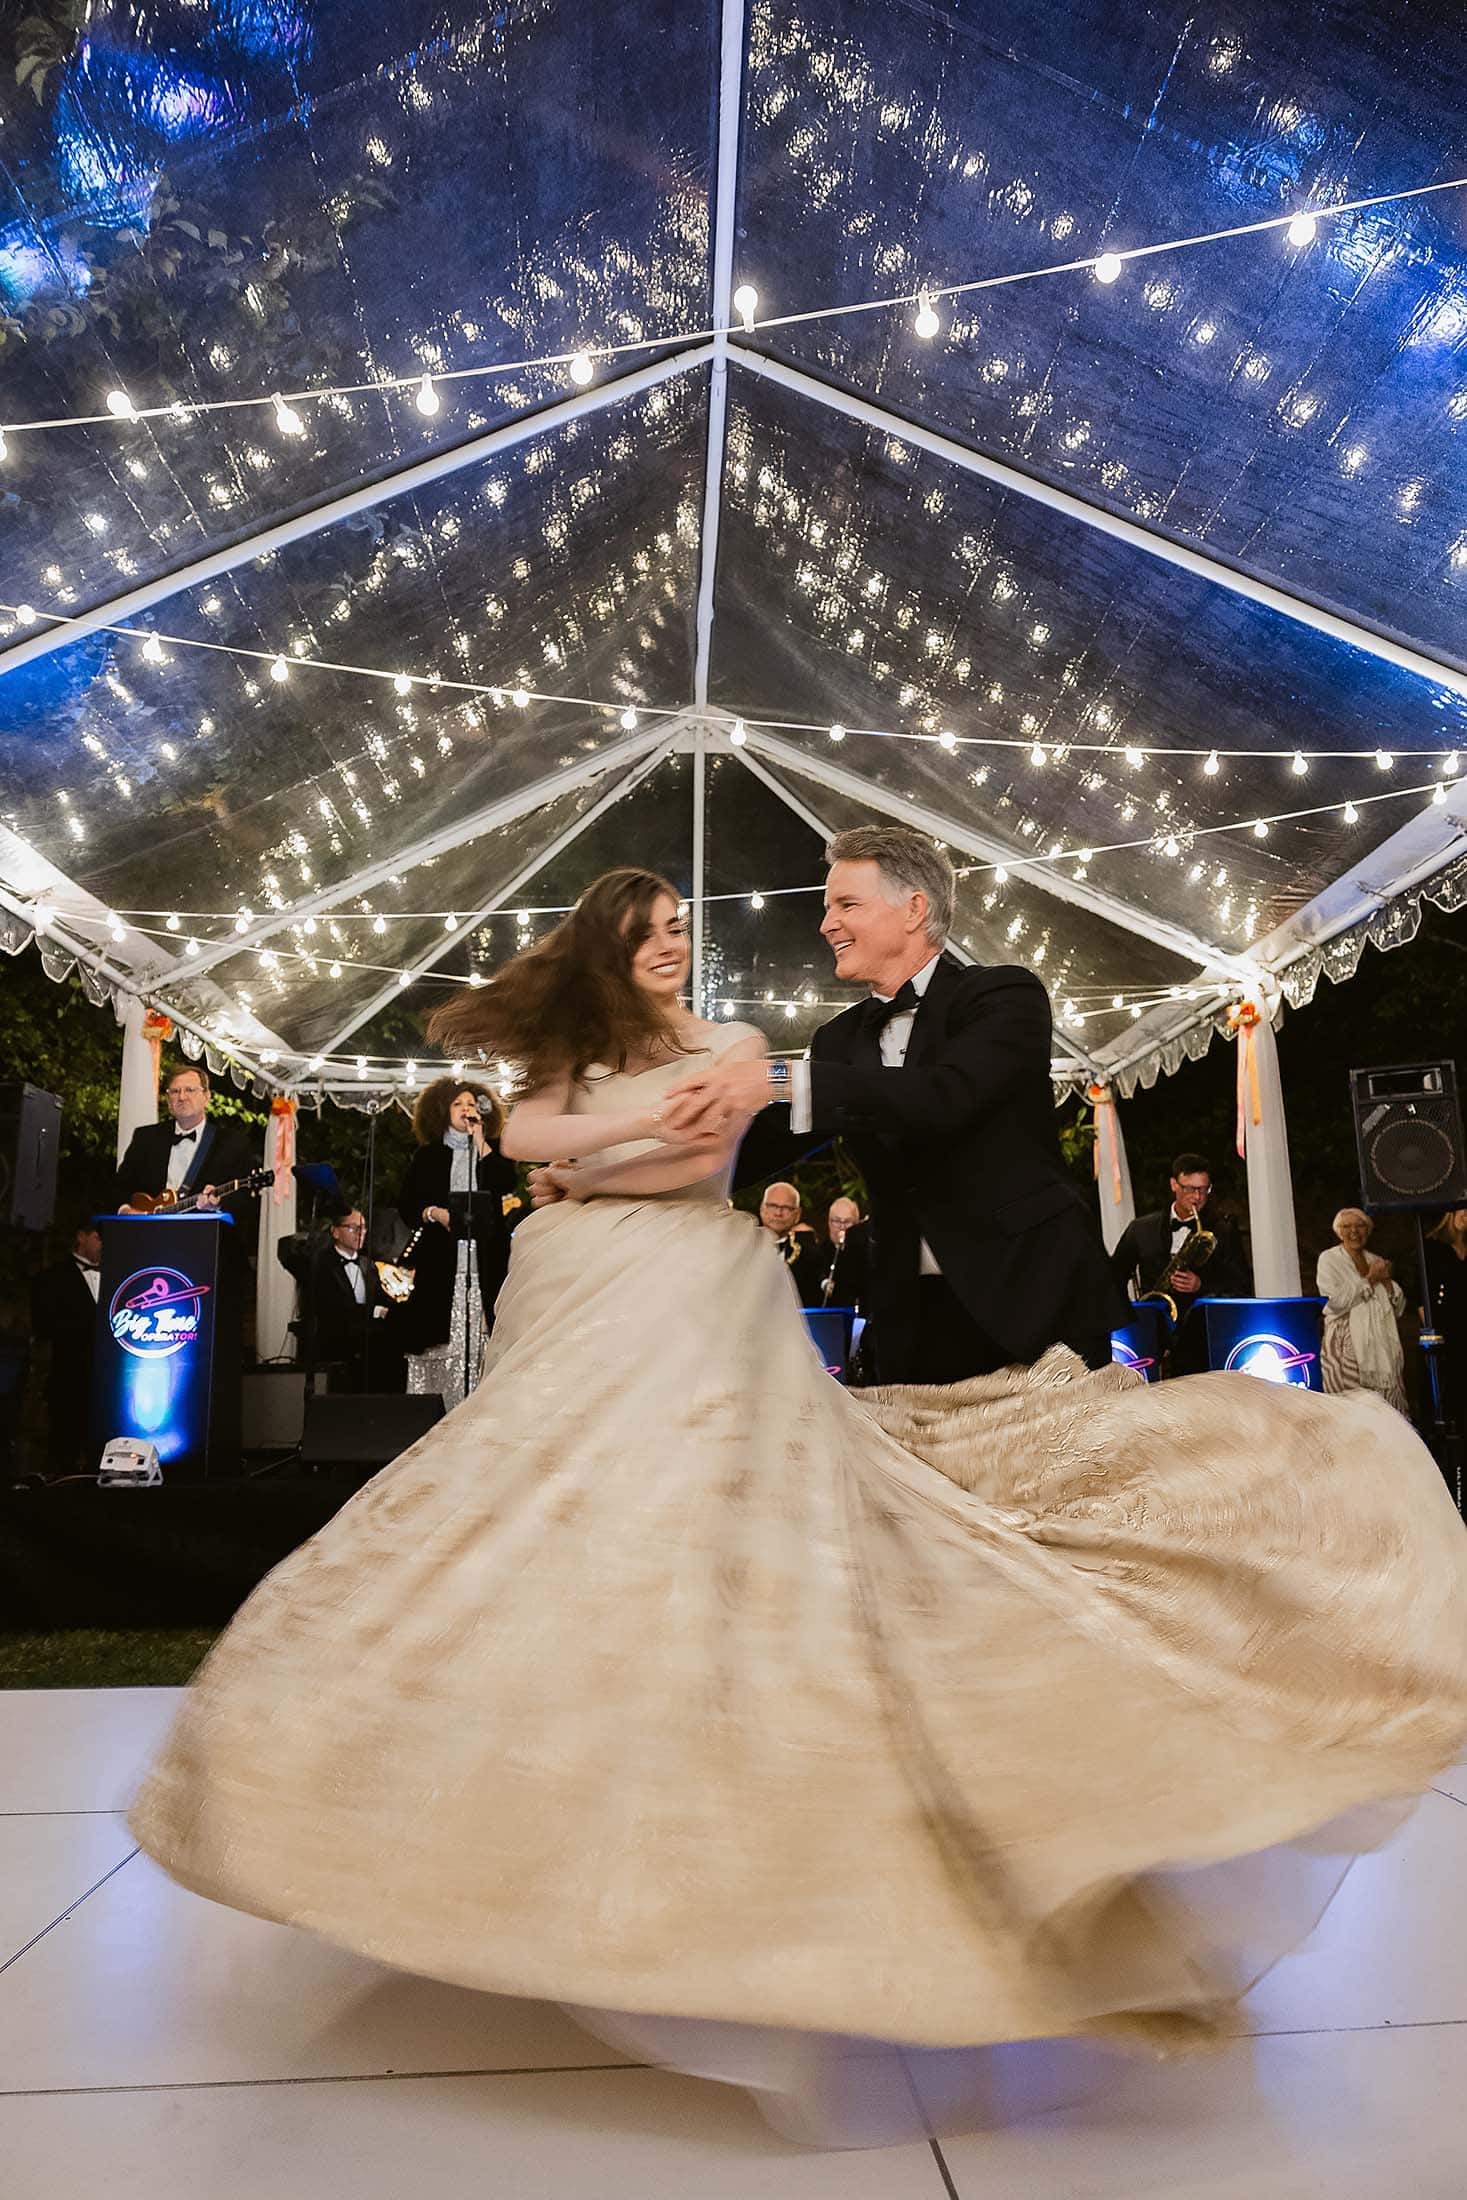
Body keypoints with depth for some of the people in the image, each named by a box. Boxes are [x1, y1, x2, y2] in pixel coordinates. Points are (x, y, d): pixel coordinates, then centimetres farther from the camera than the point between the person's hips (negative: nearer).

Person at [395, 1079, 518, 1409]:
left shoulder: (493, 1152, 15)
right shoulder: (428, 1156, 14)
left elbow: (507, 1186, -5)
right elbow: (406, 1204, 11)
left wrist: (480, 1142, -3)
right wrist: (433, 1212, -8)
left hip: (485, 1257, 0)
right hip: (441, 1258, 0)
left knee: (479, 1332, -7)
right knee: (438, 1336, -7)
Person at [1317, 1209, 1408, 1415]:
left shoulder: (1376, 1262, 18)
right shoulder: (1329, 1259, 3)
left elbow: (1399, 1309, 18)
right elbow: (1336, 1301, -13)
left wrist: (1386, 1280, 1)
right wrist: (1370, 1280, -5)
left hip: (1381, 1346, 5)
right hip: (1346, 1346, -5)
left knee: (1389, 1406, -3)